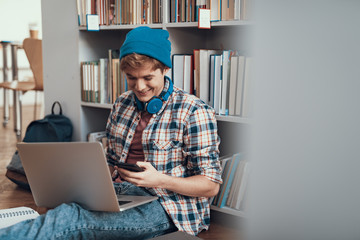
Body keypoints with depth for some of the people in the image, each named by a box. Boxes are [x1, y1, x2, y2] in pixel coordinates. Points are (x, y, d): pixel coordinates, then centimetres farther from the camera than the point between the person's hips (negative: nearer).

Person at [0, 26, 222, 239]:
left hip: (167, 206, -7)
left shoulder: (194, 112, -8)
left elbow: (211, 186, -7)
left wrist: (161, 180, -22)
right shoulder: (122, 104, 12)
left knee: (72, 217, -29)